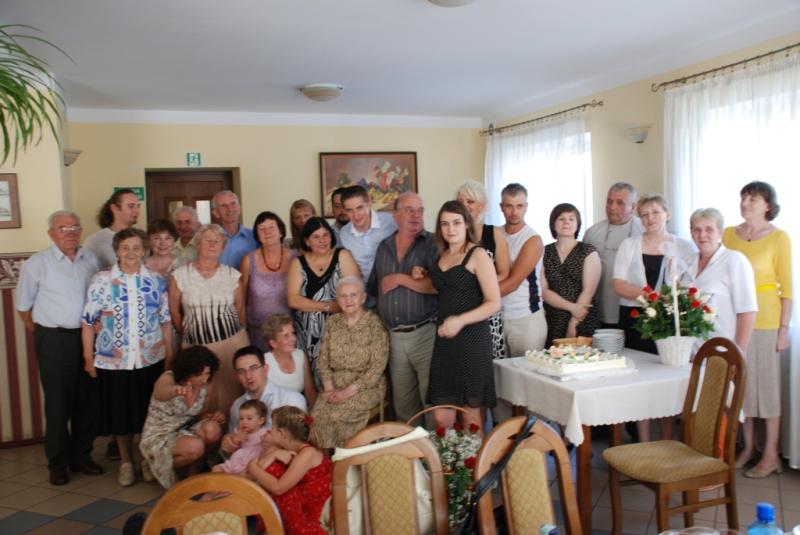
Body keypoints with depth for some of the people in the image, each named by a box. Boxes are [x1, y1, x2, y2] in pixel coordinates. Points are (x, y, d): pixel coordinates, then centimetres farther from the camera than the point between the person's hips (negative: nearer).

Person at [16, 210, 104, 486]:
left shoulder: (91, 259, 6)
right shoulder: (36, 264, -4)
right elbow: (23, 306, 3)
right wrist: (39, 334, 4)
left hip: (88, 337, 4)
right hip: (54, 340, -3)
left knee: (87, 400, 10)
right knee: (58, 402, 3)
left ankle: (82, 455, 25)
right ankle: (58, 462, 17)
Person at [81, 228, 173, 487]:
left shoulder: (157, 281, 3)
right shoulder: (101, 280, -2)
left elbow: (165, 321, 6)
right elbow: (89, 322, 0)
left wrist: (169, 355, 3)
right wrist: (88, 357, -3)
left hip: (151, 359, 1)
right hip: (113, 361, -1)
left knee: (150, 412, 9)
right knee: (120, 413, 9)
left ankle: (149, 460, 28)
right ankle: (126, 462, 27)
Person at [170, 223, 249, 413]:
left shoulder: (233, 275, 4)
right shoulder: (180, 275, 0)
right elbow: (174, 312, 8)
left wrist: (241, 337, 12)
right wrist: (190, 335, 14)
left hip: (232, 341, 1)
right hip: (196, 345, 0)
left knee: (232, 390, 3)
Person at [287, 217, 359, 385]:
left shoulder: (342, 256, 0)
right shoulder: (298, 263, 5)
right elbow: (293, 300, -5)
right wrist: (327, 306, -11)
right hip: (308, 332, 2)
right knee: (315, 375, 3)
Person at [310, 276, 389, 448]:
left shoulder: (375, 323, -8)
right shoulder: (333, 322, 7)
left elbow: (378, 365, -13)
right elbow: (322, 359, 8)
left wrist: (349, 391, -18)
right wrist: (329, 388, -8)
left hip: (366, 385, -4)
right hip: (336, 384, 4)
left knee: (336, 414, -27)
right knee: (318, 413, -22)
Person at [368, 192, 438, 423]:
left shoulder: (432, 244, -5)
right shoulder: (384, 247, 12)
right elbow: (373, 288, 18)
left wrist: (400, 279, -11)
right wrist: (412, 279, 2)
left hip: (425, 333, -5)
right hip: (394, 336, 5)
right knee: (402, 402, 14)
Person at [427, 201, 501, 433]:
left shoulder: (477, 255, -5)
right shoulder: (442, 255, 13)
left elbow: (494, 303, -12)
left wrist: (460, 320, -21)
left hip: (472, 338, -5)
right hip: (445, 339, 6)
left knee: (471, 412, 4)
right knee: (441, 416, 4)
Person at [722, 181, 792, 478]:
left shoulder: (779, 238, -4)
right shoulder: (729, 234, 6)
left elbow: (787, 288, -5)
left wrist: (784, 328, -9)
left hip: (765, 319, -4)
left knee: (767, 383, 2)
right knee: (741, 383, 9)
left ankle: (771, 455, 14)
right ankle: (747, 448, 22)